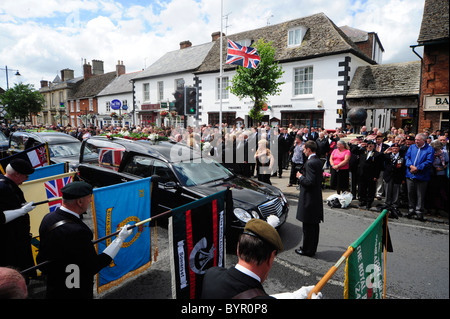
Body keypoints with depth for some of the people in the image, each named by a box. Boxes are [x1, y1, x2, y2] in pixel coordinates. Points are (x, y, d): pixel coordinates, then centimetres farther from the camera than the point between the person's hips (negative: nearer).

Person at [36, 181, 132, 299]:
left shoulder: (48, 218, -7)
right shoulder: (76, 231, -33)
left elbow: (41, 258, 5)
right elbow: (94, 267, -23)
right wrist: (120, 239, -19)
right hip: (74, 293, -8)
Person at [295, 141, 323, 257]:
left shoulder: (310, 163, -20)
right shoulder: (319, 161, 10)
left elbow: (310, 182, -25)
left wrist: (300, 177, -9)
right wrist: (303, 176, 15)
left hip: (309, 199, -10)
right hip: (317, 197, 10)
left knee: (308, 227, 2)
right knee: (314, 226, 17)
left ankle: (307, 250, 13)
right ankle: (312, 248, 29)